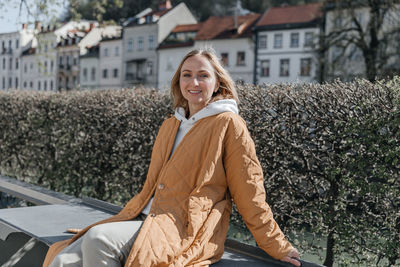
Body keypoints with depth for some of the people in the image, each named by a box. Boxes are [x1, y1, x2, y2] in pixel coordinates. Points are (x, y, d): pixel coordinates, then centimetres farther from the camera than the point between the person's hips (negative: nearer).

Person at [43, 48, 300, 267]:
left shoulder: (228, 125, -1)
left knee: (98, 239, -30)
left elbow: (250, 195, 0)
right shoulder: (170, 125, 20)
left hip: (187, 231, -7)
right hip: (145, 220, 7)